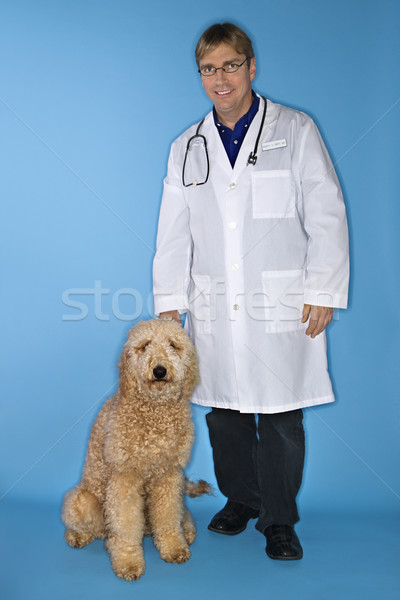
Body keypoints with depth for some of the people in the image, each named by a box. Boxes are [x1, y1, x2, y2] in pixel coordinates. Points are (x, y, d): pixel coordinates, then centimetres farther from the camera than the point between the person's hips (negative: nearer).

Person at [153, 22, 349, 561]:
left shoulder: (295, 130, 4)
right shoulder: (187, 148, 12)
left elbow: (326, 215, -1)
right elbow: (173, 234, 12)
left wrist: (323, 292, -7)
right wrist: (169, 303, 7)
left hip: (283, 305, -3)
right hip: (214, 309, 3)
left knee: (281, 419, 2)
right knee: (224, 413, 10)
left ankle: (279, 520, 20)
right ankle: (241, 500, 31)